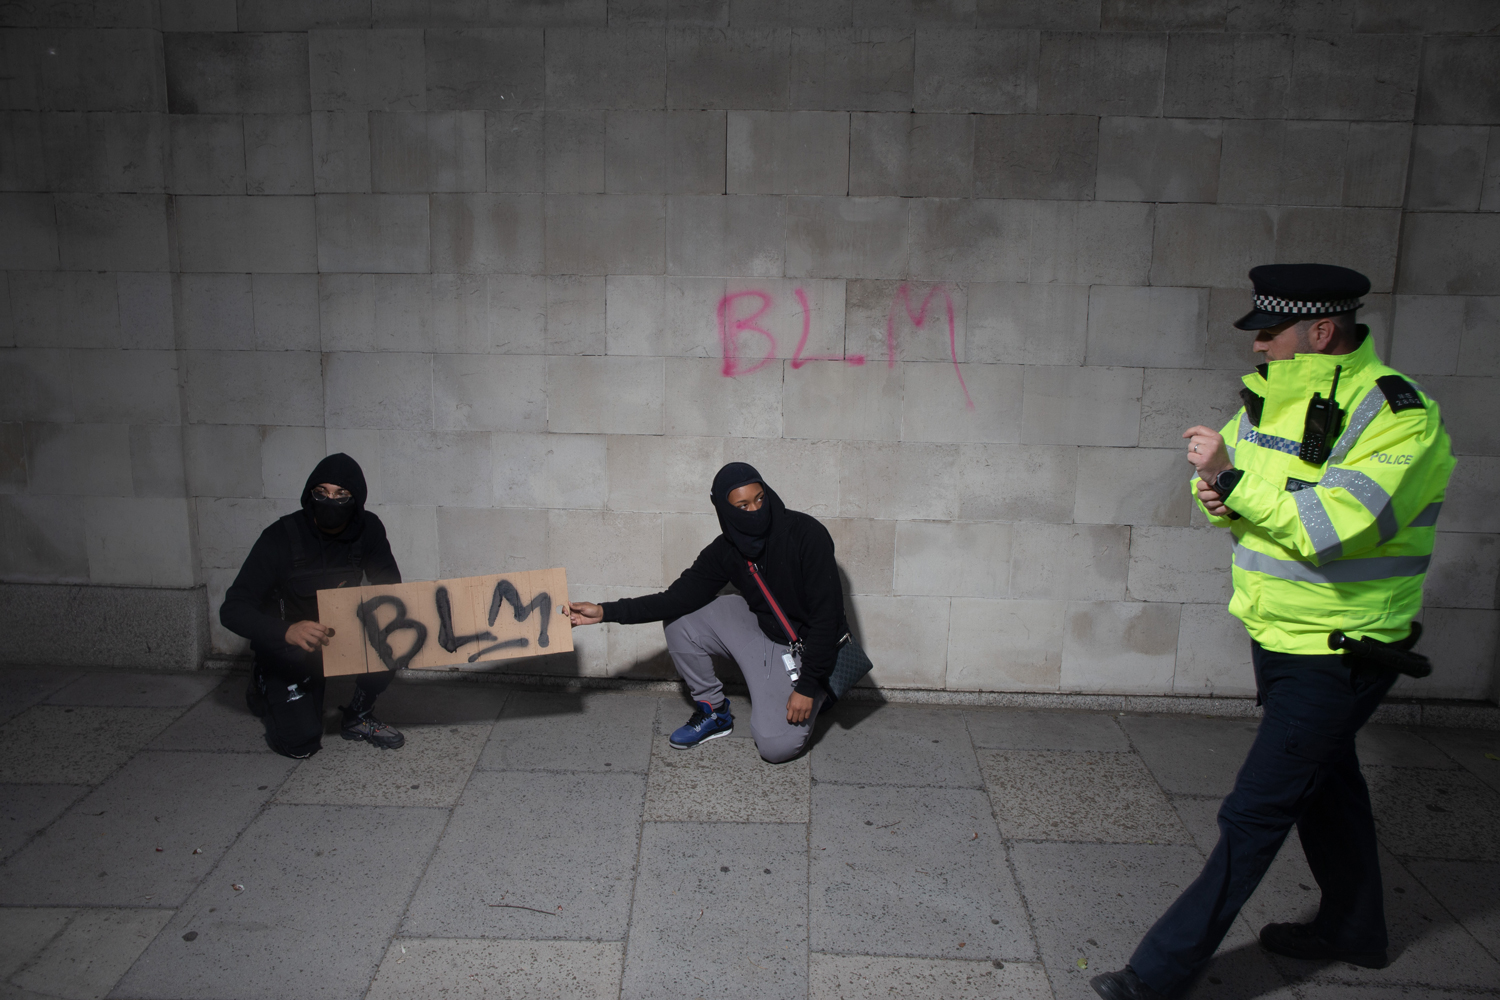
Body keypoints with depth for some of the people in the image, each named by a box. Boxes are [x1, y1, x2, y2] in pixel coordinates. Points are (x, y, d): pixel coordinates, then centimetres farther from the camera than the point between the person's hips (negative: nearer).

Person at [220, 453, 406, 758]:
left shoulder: (367, 529, -13)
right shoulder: (281, 538, -24)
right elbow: (233, 610, -27)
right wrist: (286, 631, -47)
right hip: (286, 649, -3)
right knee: (300, 742, -14)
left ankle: (358, 716, 0)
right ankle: (266, 690, 19)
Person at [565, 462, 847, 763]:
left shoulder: (806, 533, -24)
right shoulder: (727, 551, -7)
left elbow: (827, 614, -23)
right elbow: (680, 597, -6)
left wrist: (808, 686, -24)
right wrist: (605, 612, -13)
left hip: (808, 648, -5)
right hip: (764, 630, 6)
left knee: (775, 746, -19)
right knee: (680, 620, -6)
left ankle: (818, 689, 12)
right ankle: (714, 712, 11)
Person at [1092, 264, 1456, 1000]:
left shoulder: (1401, 420, -22)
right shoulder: (1273, 400, 3)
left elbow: (1331, 525, -34)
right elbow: (1218, 476, 8)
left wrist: (1236, 479, -28)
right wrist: (1221, 493, -15)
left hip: (1339, 655, -8)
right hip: (1279, 638, 9)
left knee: (1255, 815, -4)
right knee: (1325, 785, 24)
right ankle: (1353, 929, 46)